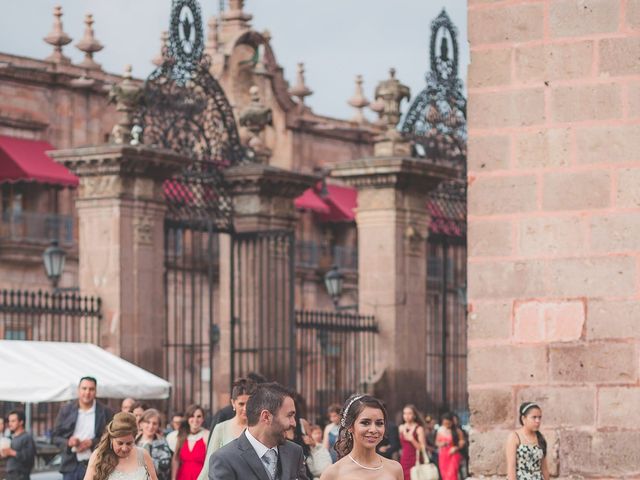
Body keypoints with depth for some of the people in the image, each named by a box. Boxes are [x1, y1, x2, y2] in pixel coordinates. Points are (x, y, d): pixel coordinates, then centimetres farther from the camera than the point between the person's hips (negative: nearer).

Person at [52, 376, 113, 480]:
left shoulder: (105, 412, 1)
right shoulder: (66, 410, 7)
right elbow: (55, 435, 9)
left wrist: (92, 442, -14)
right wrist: (68, 442, -11)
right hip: (71, 466, 2)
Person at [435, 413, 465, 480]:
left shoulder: (457, 431, -6)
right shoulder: (440, 430, 3)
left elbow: (462, 441, 0)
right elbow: (437, 442, 13)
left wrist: (456, 448, -17)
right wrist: (441, 444, -10)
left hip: (453, 455, -4)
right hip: (443, 455, 4)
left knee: (451, 474, -13)